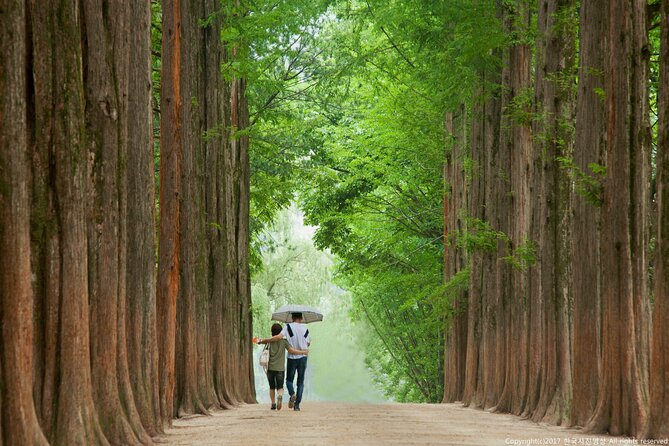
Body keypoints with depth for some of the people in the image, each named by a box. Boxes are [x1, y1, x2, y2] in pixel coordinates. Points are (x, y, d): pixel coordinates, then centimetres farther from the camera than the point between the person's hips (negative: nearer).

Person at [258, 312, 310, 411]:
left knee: (289, 380, 14)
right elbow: (308, 344, 7)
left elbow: (279, 337, -22)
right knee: (300, 382, 8)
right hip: (302, 357, 2)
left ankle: (292, 394, -15)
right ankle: (297, 404, -1)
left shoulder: (288, 327, -7)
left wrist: (264, 340, -17)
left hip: (292, 358, -2)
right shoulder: (305, 329, 1)